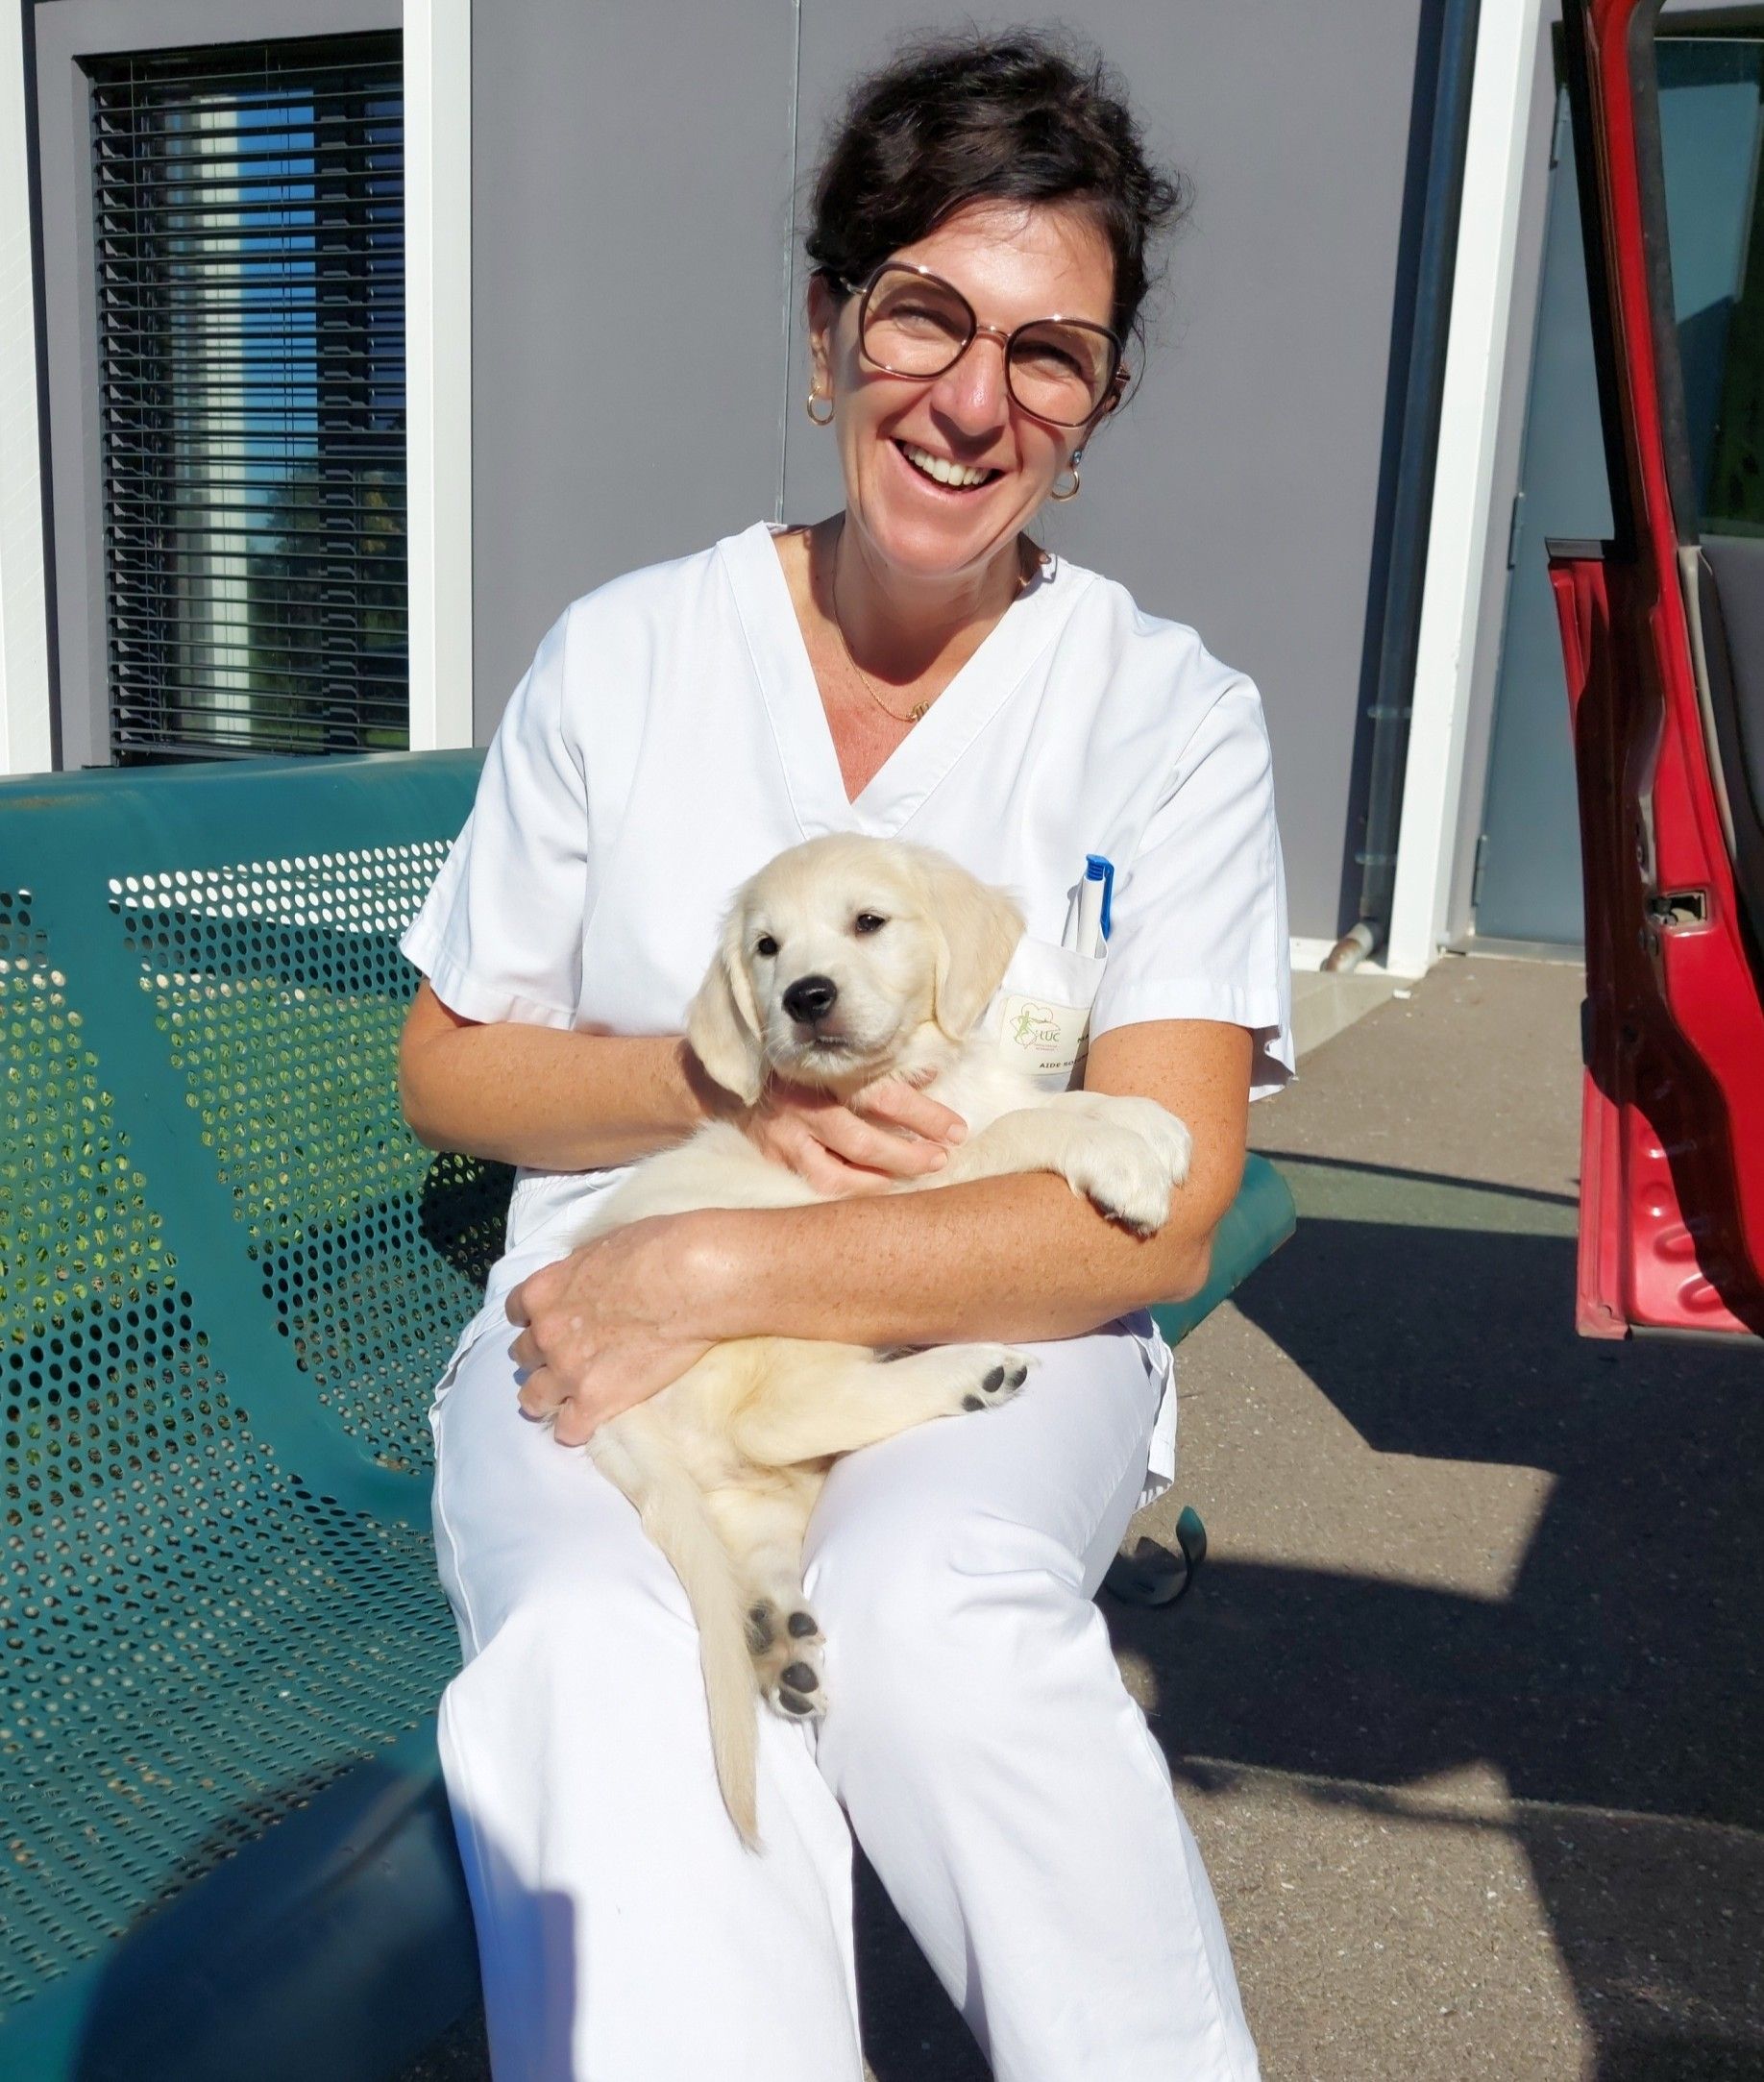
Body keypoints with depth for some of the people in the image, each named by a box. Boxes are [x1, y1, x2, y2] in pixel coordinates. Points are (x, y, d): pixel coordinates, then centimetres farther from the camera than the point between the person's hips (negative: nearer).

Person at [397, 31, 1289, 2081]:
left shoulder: (1169, 717, -2)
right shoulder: (623, 656, 2)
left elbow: (1160, 1214, -10)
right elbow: (446, 1070, 8)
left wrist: (718, 1272, -18)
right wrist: (711, 1080, -12)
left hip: (998, 1338, 0)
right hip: (610, 1314, 1)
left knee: (931, 1614, -32)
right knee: (601, 1655, -31)